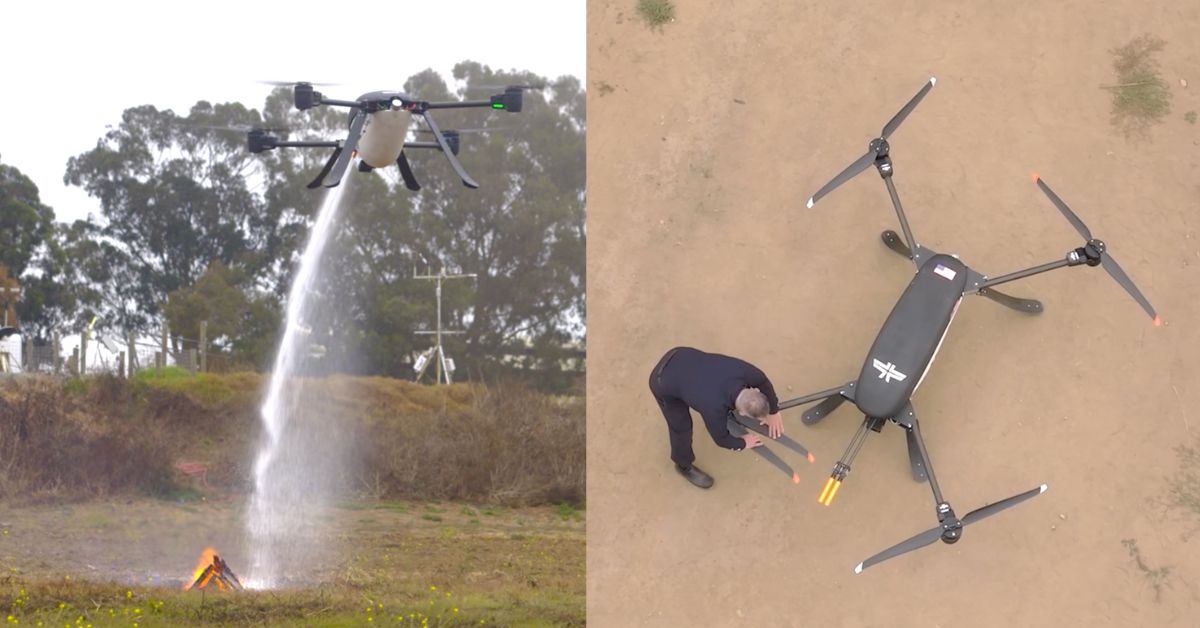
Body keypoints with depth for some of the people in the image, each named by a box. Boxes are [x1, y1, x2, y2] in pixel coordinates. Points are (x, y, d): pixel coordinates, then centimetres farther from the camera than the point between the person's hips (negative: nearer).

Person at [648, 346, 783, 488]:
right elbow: (721, 437, -14)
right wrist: (742, 443, 4)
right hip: (664, 381, -6)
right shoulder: (715, 408, -36)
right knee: (681, 426, 8)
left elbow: (764, 383, 1)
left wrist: (773, 412, 11)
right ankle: (684, 465, 37)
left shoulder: (745, 371, -24)